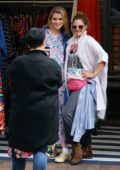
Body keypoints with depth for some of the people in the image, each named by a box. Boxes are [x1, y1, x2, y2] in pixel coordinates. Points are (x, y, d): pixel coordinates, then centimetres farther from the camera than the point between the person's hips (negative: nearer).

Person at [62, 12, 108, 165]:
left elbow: (103, 56, -18)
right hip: (72, 85, 7)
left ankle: (76, 147, -6)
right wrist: (67, 80, 10)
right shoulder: (70, 42, 11)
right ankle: (87, 149, 22)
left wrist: (94, 74, -16)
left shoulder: (88, 41, -8)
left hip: (85, 85, -7)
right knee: (80, 117, 12)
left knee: (67, 113, -19)